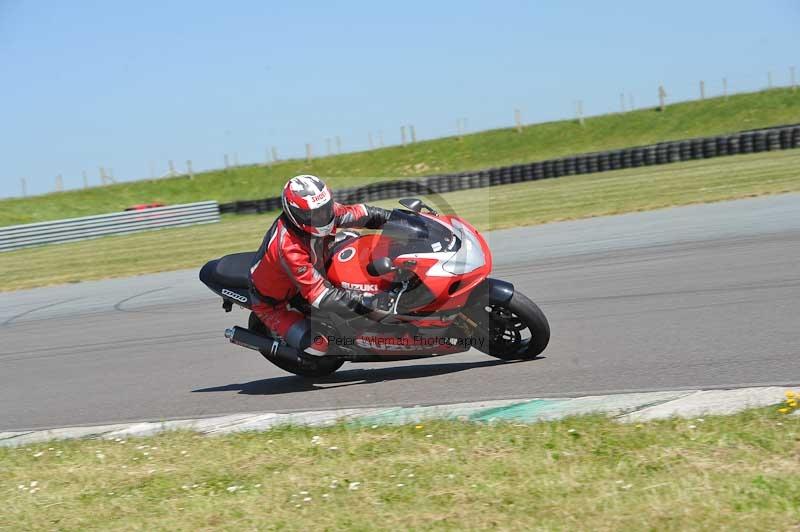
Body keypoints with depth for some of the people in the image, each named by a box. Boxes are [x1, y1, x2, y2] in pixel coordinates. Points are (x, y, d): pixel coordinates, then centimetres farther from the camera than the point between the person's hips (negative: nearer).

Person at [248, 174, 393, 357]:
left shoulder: (322, 210, -22)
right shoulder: (289, 247, -42)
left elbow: (360, 214, -5)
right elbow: (321, 296, -42)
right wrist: (366, 302, -48)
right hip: (273, 304, -8)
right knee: (318, 344, -21)